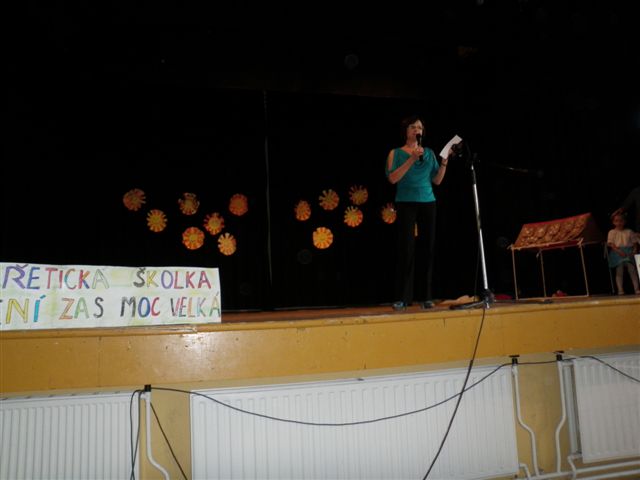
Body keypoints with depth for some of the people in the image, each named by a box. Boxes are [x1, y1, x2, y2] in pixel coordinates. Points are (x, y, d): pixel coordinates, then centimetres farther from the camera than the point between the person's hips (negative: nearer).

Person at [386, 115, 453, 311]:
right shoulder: (396, 153, 5)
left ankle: (426, 297, 6)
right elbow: (393, 178, -10)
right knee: (406, 249, -8)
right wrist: (411, 159, -14)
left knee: (428, 248, -1)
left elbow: (437, 180, 11)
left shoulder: (429, 153, 15)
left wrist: (445, 161, -2)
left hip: (428, 203, 4)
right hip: (406, 204, -3)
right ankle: (402, 298, -3)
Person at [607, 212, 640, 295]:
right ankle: (620, 290, -8)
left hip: (629, 251, 2)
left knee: (632, 270, -7)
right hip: (617, 252, -2)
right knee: (619, 271, -7)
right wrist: (619, 251, -17)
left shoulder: (629, 231, 13)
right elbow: (610, 244, -4)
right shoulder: (612, 232, 6)